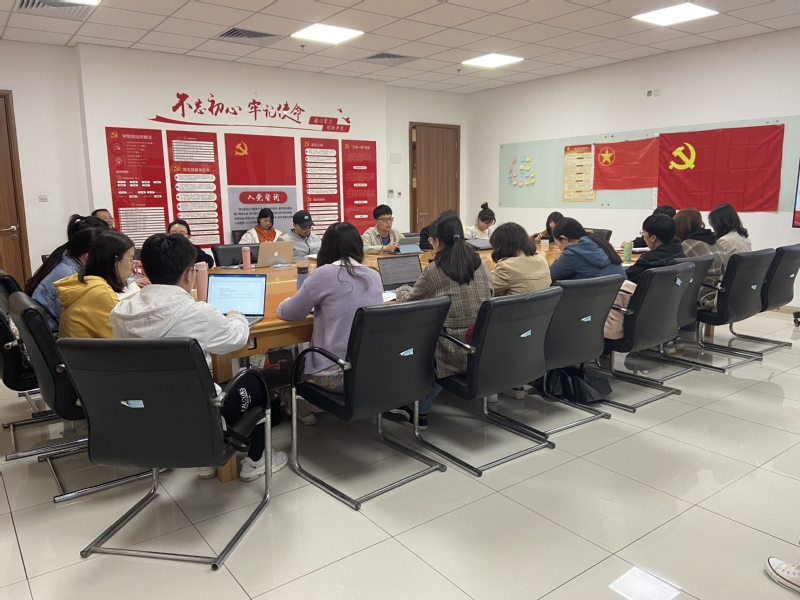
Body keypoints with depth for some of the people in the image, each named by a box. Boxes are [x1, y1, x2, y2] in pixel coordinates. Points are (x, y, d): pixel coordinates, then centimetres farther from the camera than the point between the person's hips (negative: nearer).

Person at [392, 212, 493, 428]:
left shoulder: (435, 270, -10)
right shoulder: (481, 265, 6)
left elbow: (408, 301, 5)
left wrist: (401, 290, 28)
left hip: (458, 352, -5)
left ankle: (419, 410, 33)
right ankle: (418, 408, 30)